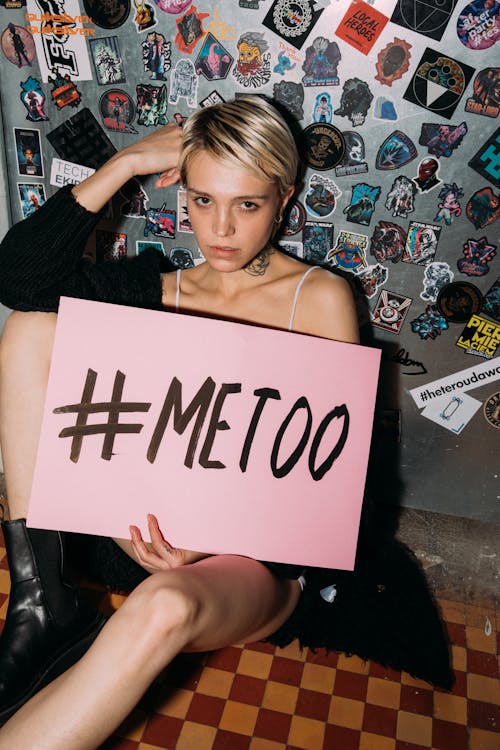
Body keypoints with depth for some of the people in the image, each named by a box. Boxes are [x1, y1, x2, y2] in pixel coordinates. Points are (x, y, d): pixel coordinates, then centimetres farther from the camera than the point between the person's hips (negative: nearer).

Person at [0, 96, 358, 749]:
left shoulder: (320, 299, -3)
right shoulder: (160, 287, 7)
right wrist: (125, 164, -6)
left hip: (259, 554, -4)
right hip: (144, 525, 4)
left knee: (163, 606, -42)